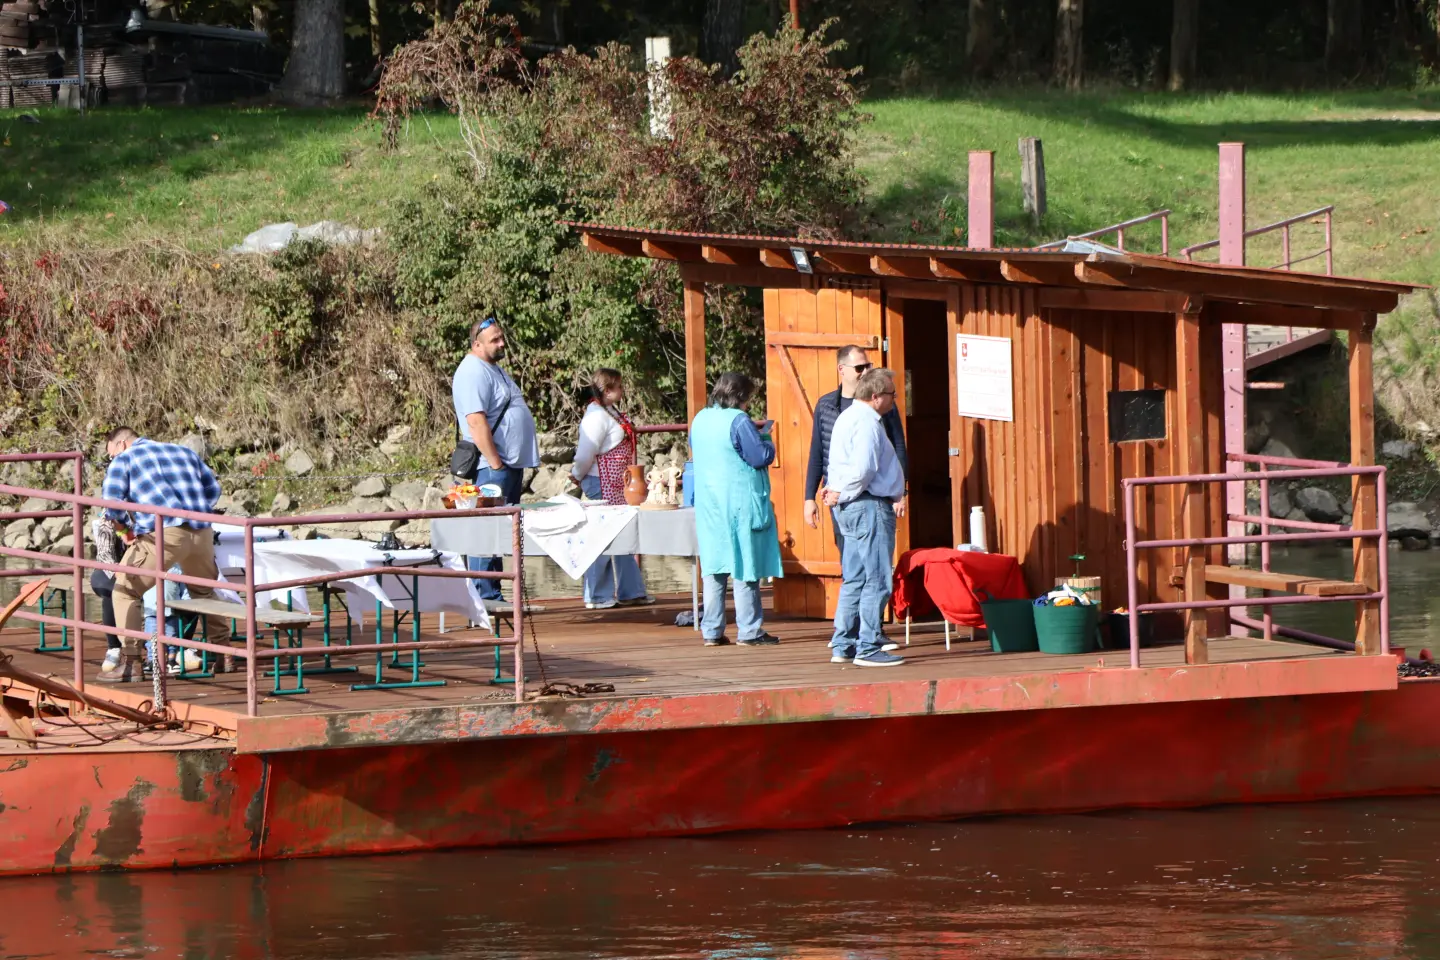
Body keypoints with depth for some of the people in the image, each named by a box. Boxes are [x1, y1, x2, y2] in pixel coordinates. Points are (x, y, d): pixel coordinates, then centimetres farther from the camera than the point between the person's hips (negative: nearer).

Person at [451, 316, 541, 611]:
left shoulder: (494, 370, 20)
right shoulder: (473, 373, -13)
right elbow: (476, 422, -21)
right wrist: (495, 463, -23)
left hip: (511, 465, 10)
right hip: (492, 466, -10)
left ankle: (492, 595, 12)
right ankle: (485, 596, -12)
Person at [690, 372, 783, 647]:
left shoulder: (700, 419, 9)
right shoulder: (738, 421, -14)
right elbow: (761, 456, -15)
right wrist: (767, 442, 6)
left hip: (707, 501, 7)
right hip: (740, 500, -7)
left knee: (713, 568, 8)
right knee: (745, 567, -1)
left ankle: (712, 631, 7)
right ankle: (749, 631, 0)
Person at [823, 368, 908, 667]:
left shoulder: (848, 418, 17)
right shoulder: (867, 423, -16)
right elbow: (863, 469, -26)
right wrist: (841, 494, -12)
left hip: (849, 508, 10)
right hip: (870, 506, -10)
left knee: (854, 580, 14)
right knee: (877, 580, -6)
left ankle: (842, 646, 16)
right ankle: (867, 648, -6)